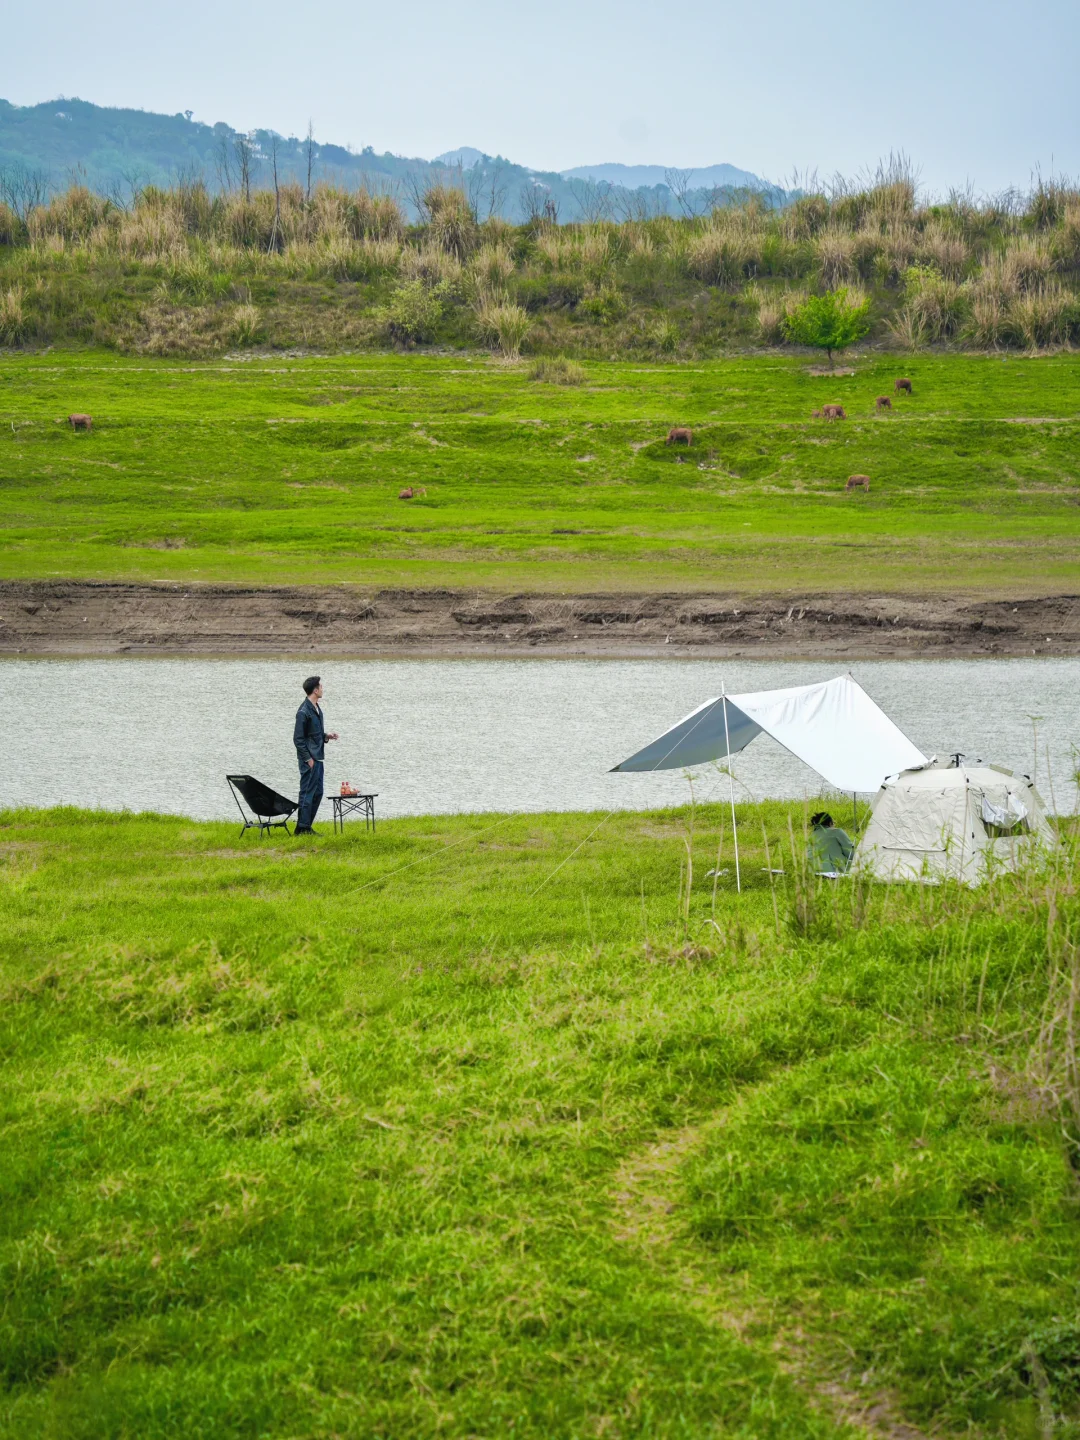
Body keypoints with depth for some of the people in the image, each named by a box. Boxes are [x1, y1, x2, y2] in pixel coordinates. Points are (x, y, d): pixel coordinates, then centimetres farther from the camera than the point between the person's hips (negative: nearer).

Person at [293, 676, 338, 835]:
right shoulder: (304, 712, -16)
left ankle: (307, 826, 18)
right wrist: (308, 759, -17)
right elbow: (298, 738, -16)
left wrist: (326, 736, 5)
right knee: (307, 792, -6)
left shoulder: (316, 709, 14)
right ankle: (302, 827, -1)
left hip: (317, 758, 10)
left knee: (317, 792, 12)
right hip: (309, 758, -10)